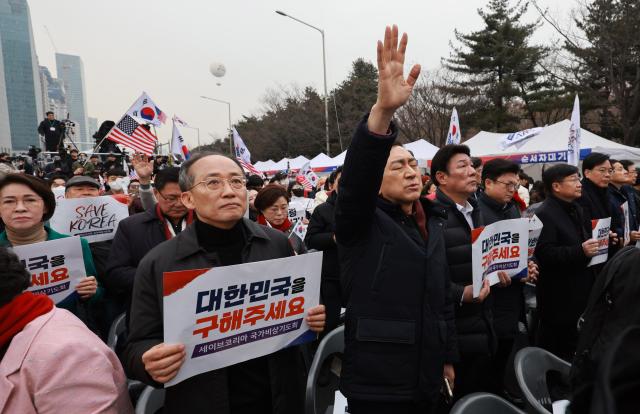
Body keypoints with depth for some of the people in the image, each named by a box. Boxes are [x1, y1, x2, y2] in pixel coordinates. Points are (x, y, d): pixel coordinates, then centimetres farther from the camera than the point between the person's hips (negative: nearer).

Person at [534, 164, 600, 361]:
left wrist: (598, 242, 12)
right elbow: (545, 254, -25)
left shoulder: (575, 209, 14)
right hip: (558, 298, -9)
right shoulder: (545, 214, -17)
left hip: (579, 291, 9)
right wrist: (580, 251, -29)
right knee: (555, 346, 3)